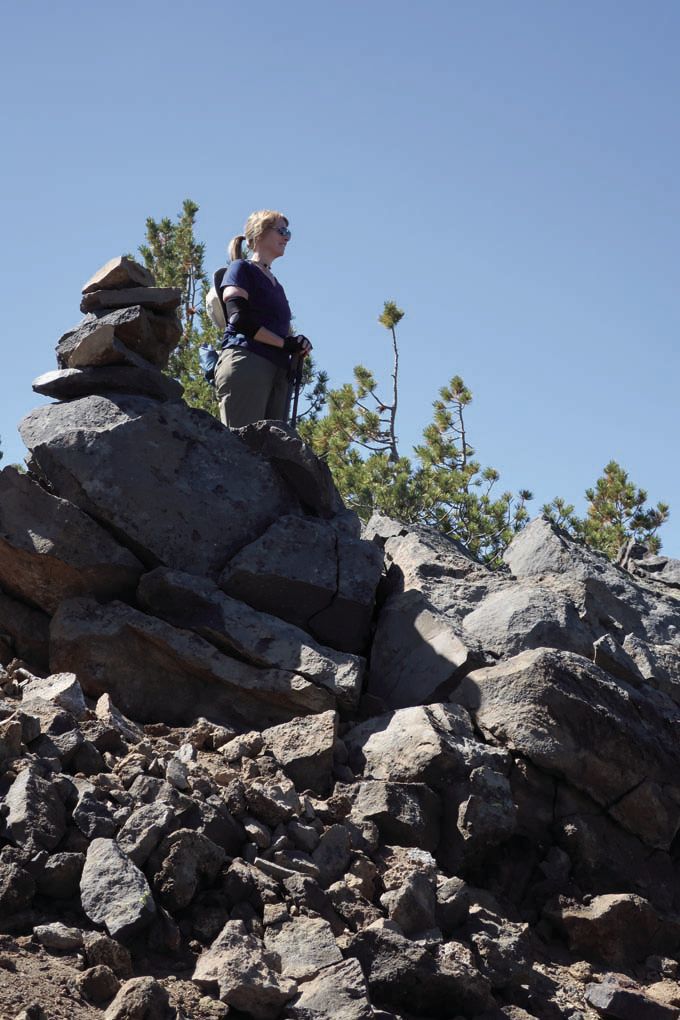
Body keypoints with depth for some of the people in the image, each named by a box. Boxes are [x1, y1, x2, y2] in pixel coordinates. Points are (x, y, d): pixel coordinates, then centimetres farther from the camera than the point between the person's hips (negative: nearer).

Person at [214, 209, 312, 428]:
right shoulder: (241, 269, 7)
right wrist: (285, 343, -8)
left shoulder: (276, 285, 31)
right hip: (246, 363, -8)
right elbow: (239, 319, -8)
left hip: (277, 371, 8)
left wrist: (298, 345, 3)